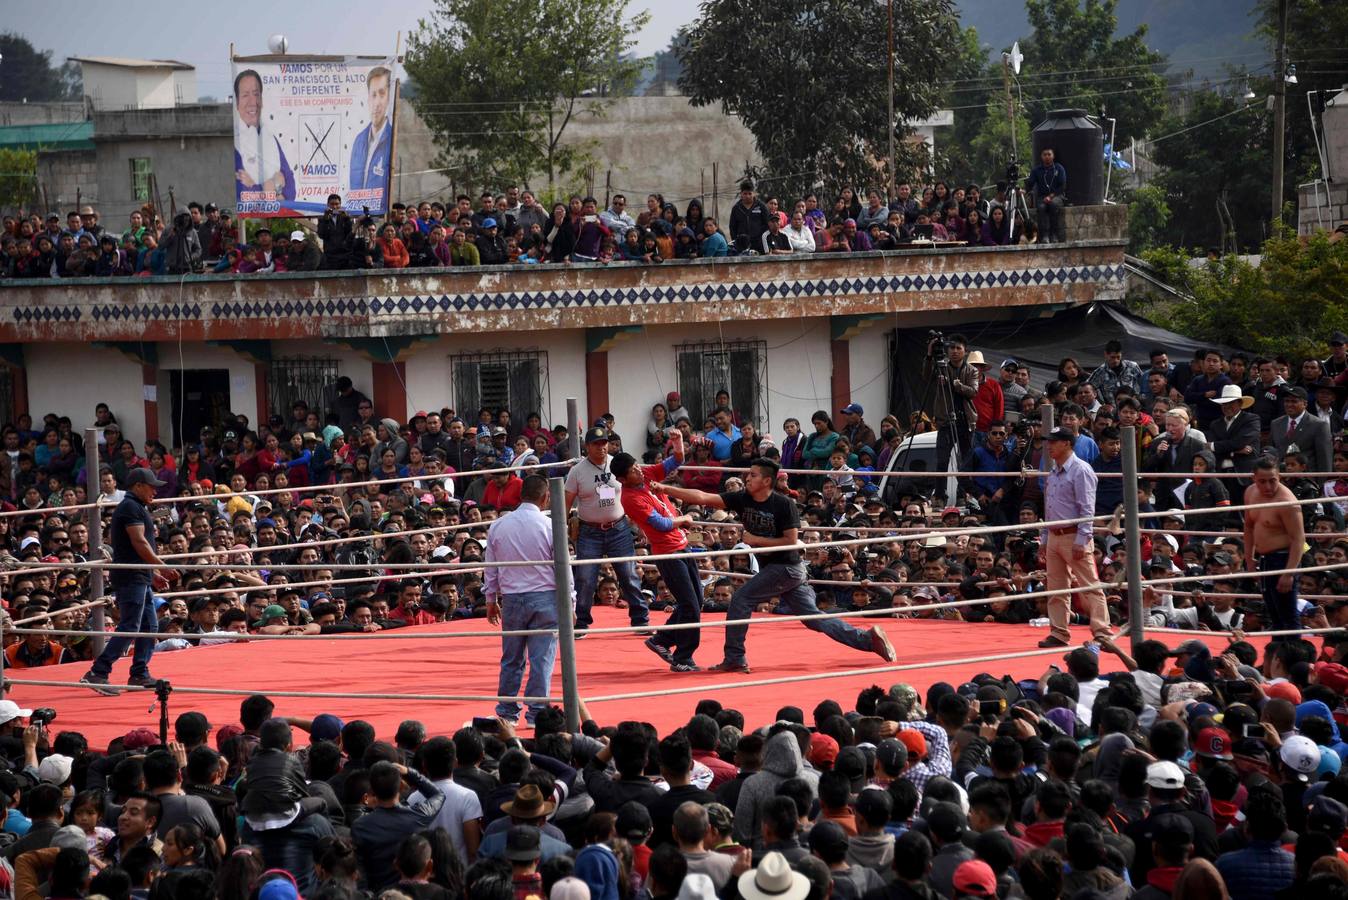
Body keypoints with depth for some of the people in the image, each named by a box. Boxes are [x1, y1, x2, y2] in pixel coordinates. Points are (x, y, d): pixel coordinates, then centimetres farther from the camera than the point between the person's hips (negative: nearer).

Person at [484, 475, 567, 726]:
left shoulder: (499, 526, 3)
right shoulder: (549, 526, -7)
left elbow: (491, 568, 10)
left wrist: (491, 600, 22)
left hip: (512, 598, 3)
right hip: (545, 597, -3)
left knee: (511, 658, 13)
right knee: (542, 658, 1)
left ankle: (507, 712, 17)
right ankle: (537, 713, 0)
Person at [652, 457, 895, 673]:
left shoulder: (784, 506, -16)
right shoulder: (742, 500, 1)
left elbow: (792, 541, -16)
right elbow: (703, 498, -5)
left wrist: (756, 540, -18)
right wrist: (666, 489, -14)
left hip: (786, 567, -7)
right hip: (771, 567, 7)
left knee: (741, 599, -12)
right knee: (812, 617, 9)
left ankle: (734, 658, -5)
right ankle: (868, 639, 11)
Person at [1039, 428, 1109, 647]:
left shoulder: (1080, 470, -10)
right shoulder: (1053, 473, 16)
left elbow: (1087, 509, -15)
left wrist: (1081, 541, -20)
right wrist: (1045, 540, 18)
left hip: (1074, 537, -8)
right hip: (1054, 537, 8)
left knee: (1089, 587, -9)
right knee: (1056, 589, 9)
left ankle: (1102, 633, -10)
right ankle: (1058, 634, 14)